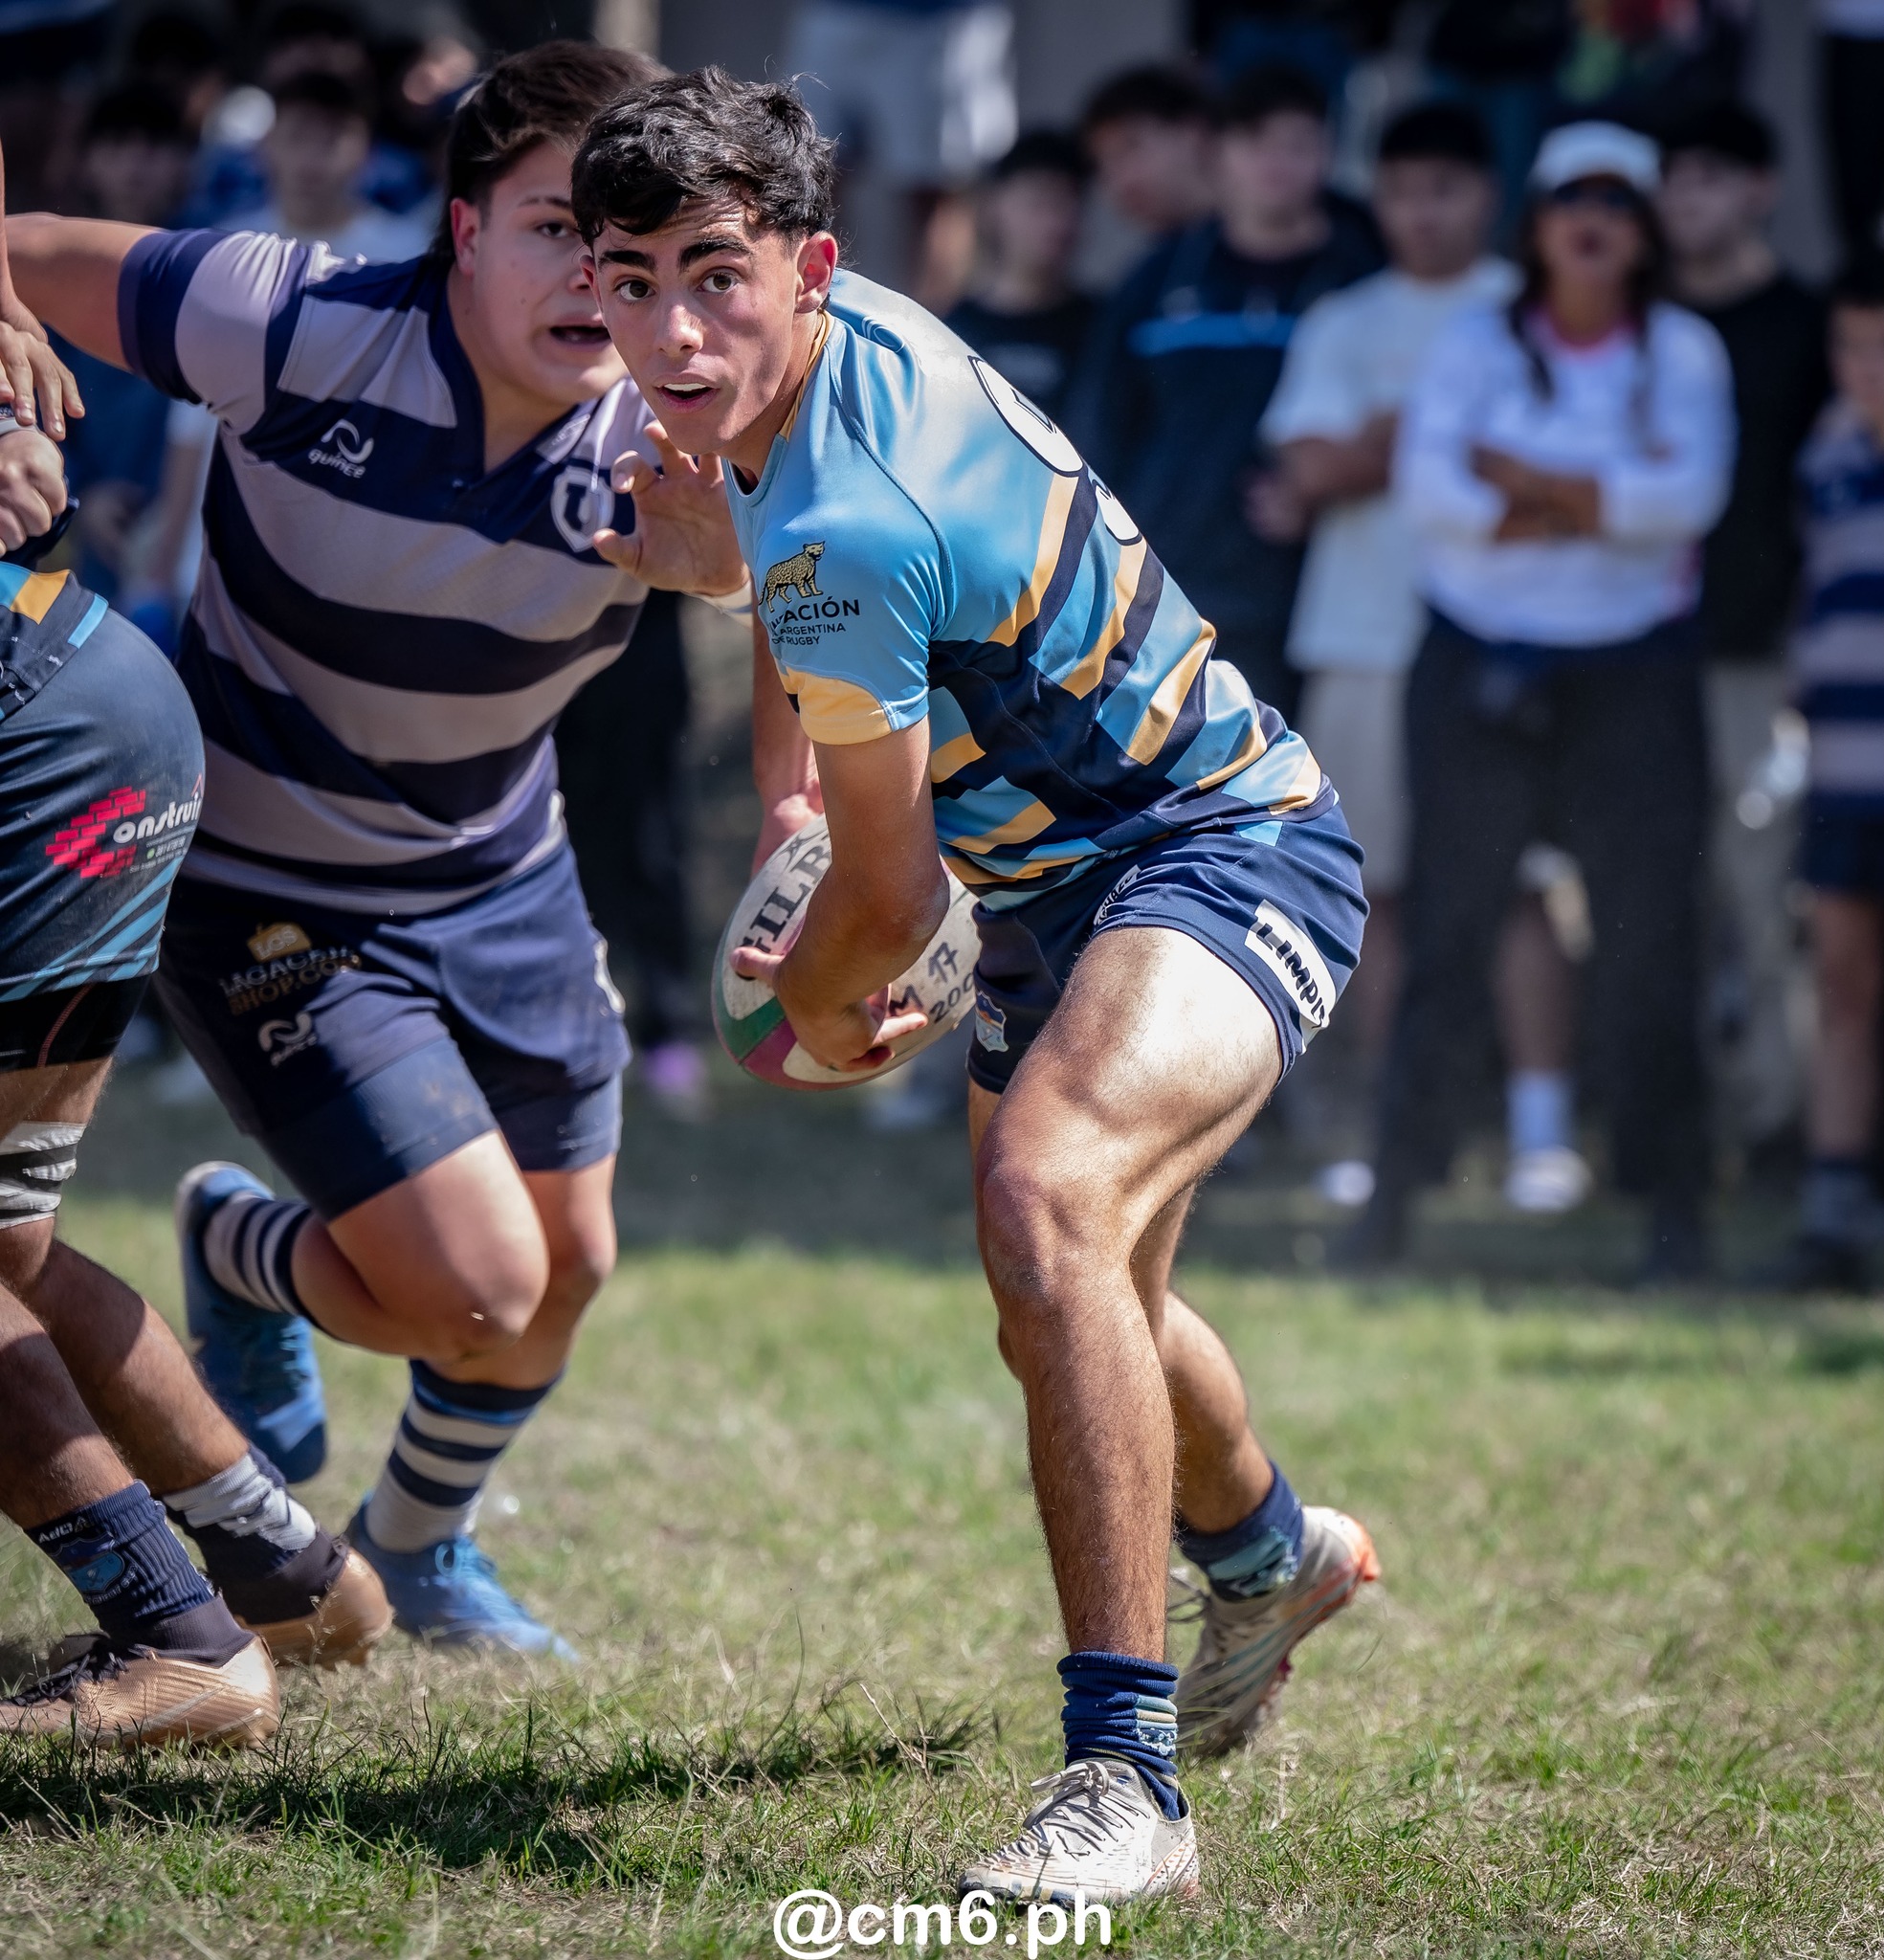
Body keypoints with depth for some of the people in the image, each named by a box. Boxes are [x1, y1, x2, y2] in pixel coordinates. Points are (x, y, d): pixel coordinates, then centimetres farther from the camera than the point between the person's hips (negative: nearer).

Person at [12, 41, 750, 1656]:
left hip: (504, 876, 5)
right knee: (475, 1294, -13)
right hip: (268, 897, -5)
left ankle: (419, 1546, 47)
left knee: (567, 1275, 15)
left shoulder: (661, 442, -18)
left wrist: (725, 563, -44)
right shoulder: (295, 328, -27)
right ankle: (240, 1251, 22)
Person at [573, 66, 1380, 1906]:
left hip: (1223, 853, -11)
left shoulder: (849, 527, -32)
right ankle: (1271, 1552, 60)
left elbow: (888, 897, -18)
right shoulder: (838, 327, -5)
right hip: (1057, 887, 11)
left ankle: (1123, 1781, -40)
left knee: (1048, 1200, -37)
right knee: (1067, 1321, 27)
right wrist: (784, 775, 19)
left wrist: (810, 1004, 2)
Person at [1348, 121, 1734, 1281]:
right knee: (1448, 925, -2)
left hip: (1634, 674, 0)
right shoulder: (1477, 346, 6)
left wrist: (1522, 475, -10)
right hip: (1480, 665, 0)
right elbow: (1429, 489, -9)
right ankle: (1401, 1180, 3)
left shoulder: (1684, 351, 5)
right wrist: (1606, 503, -12)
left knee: (1650, 938, -3)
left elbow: (1689, 494, -11)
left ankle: (1676, 1207, 3)